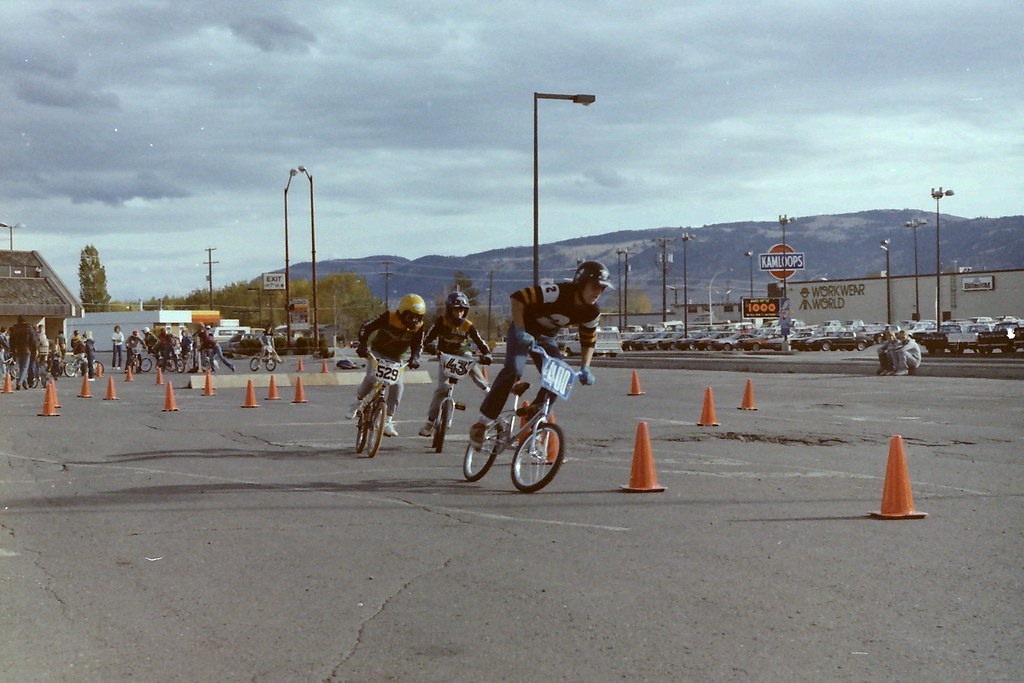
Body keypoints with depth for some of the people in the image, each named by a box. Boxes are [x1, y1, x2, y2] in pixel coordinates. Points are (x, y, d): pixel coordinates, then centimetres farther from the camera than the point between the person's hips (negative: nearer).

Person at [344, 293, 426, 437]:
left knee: (397, 385, -17)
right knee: (371, 378, -27)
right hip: (378, 352, -3)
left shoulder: (418, 327, -14)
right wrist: (362, 344, -39)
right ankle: (357, 402, 2)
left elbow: (417, 345, -6)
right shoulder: (389, 317, -24)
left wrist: (414, 359, -28)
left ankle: (388, 421, -10)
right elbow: (366, 327, -24)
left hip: (396, 358, 3)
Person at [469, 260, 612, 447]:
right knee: (513, 371, -23)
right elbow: (517, 298, -30)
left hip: (546, 337, 6)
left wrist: (585, 368, -9)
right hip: (524, 330, -6)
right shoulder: (558, 292, -32)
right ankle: (482, 423, -17)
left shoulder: (592, 314, -12)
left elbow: (589, 341, 5)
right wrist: (520, 331, -33)